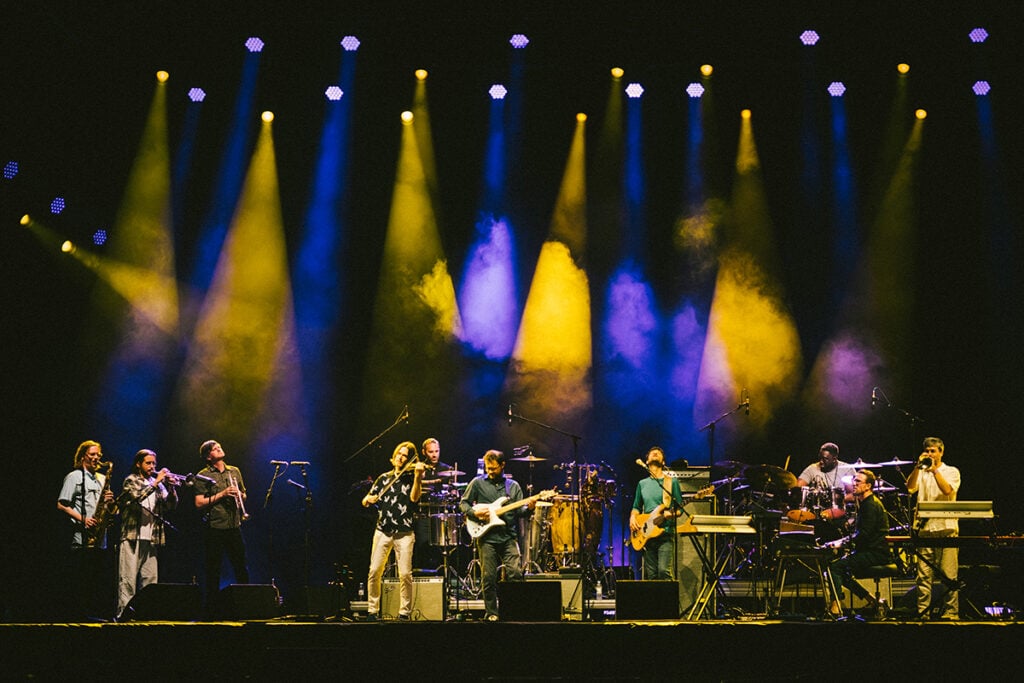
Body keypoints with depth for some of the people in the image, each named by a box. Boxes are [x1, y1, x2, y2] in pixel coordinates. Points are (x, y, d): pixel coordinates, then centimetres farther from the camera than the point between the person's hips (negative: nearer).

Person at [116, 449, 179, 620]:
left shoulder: (157, 483, 19)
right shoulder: (131, 480, 3)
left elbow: (171, 505, 11)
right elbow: (137, 495, -17)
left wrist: (171, 488, -5)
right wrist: (156, 482, -18)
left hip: (151, 538, 6)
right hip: (132, 537, -6)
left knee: (150, 579, 3)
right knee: (128, 578, -9)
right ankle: (124, 613, -9)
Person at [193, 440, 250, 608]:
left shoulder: (235, 471, 13)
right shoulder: (203, 476, -2)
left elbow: (244, 494, 23)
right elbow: (199, 503, -8)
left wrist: (240, 496, -1)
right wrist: (222, 494, -14)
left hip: (234, 526, 4)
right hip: (215, 528, -4)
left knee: (241, 568, 8)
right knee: (214, 570, 1)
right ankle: (211, 606, 8)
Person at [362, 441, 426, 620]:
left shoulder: (412, 477, 8)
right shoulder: (384, 478, 16)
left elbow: (414, 497, -11)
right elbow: (365, 501, 15)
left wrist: (418, 476, -22)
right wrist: (369, 499, -8)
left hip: (404, 532, -3)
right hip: (383, 530, 3)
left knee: (405, 574, -10)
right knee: (374, 571, -5)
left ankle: (405, 611, 1)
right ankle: (373, 609, 6)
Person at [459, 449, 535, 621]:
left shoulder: (513, 486, 13)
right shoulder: (478, 483, 6)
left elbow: (519, 511, 9)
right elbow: (463, 503, 9)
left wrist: (529, 507, -13)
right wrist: (475, 512, -10)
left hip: (509, 537, 1)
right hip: (487, 537, -1)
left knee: (515, 573, -10)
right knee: (488, 578, -1)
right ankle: (491, 613, 12)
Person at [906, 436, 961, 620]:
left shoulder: (951, 471, 9)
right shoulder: (921, 473, 17)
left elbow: (948, 490, -9)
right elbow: (910, 488, 0)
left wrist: (934, 470, -10)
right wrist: (918, 467, -8)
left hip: (946, 527, -2)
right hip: (924, 527, 2)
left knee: (948, 573, -5)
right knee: (923, 574, 0)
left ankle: (950, 612, -1)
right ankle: (922, 613, 2)